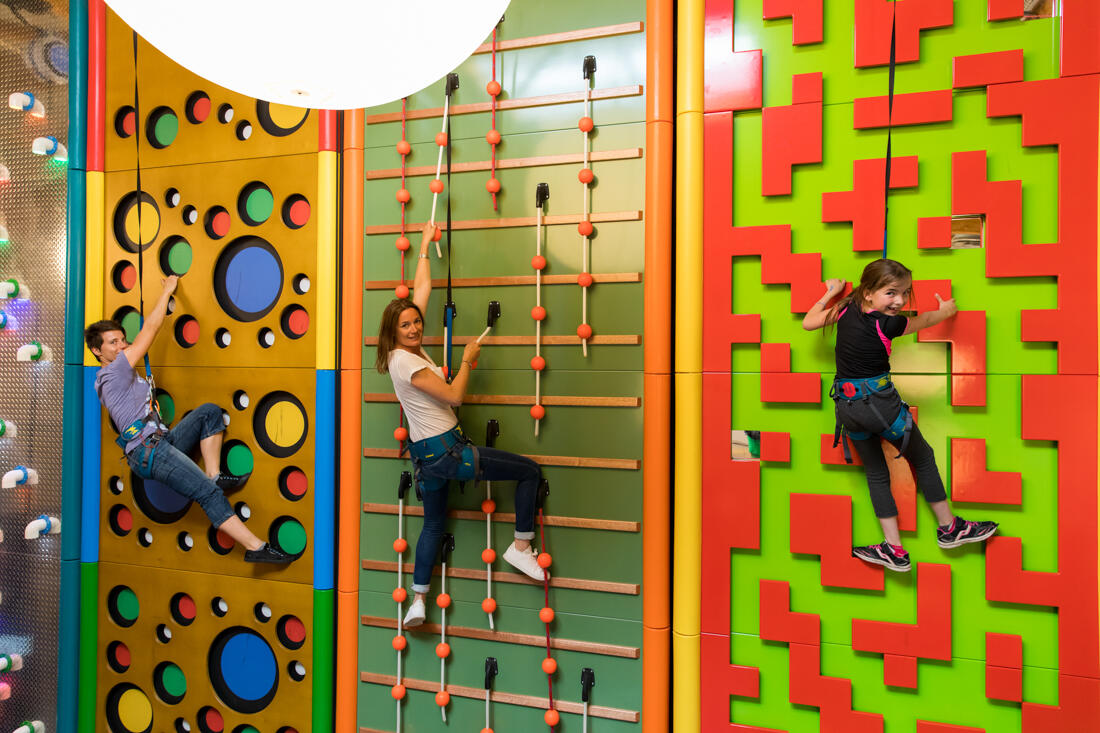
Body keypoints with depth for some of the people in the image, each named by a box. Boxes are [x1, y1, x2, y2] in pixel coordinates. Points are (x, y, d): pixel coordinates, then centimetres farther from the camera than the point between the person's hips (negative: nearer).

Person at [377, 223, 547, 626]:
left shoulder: (409, 349, 6)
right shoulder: (405, 362, -17)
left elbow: (422, 288, 14)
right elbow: (454, 395, -15)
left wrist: (425, 245, 20)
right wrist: (467, 360, -3)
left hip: (426, 453, 10)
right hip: (446, 449, -10)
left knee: (433, 523, 20)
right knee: (530, 470, -1)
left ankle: (418, 599, 21)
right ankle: (521, 546, 6)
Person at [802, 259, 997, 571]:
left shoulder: (845, 310, 0)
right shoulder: (886, 324, -14)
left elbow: (807, 323, 14)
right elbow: (925, 320, 5)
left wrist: (830, 293, 23)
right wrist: (947, 310, 26)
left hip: (847, 404, 6)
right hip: (879, 401, -5)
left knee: (876, 472, 15)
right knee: (923, 458, 16)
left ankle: (894, 549, 12)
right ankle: (949, 528, 29)